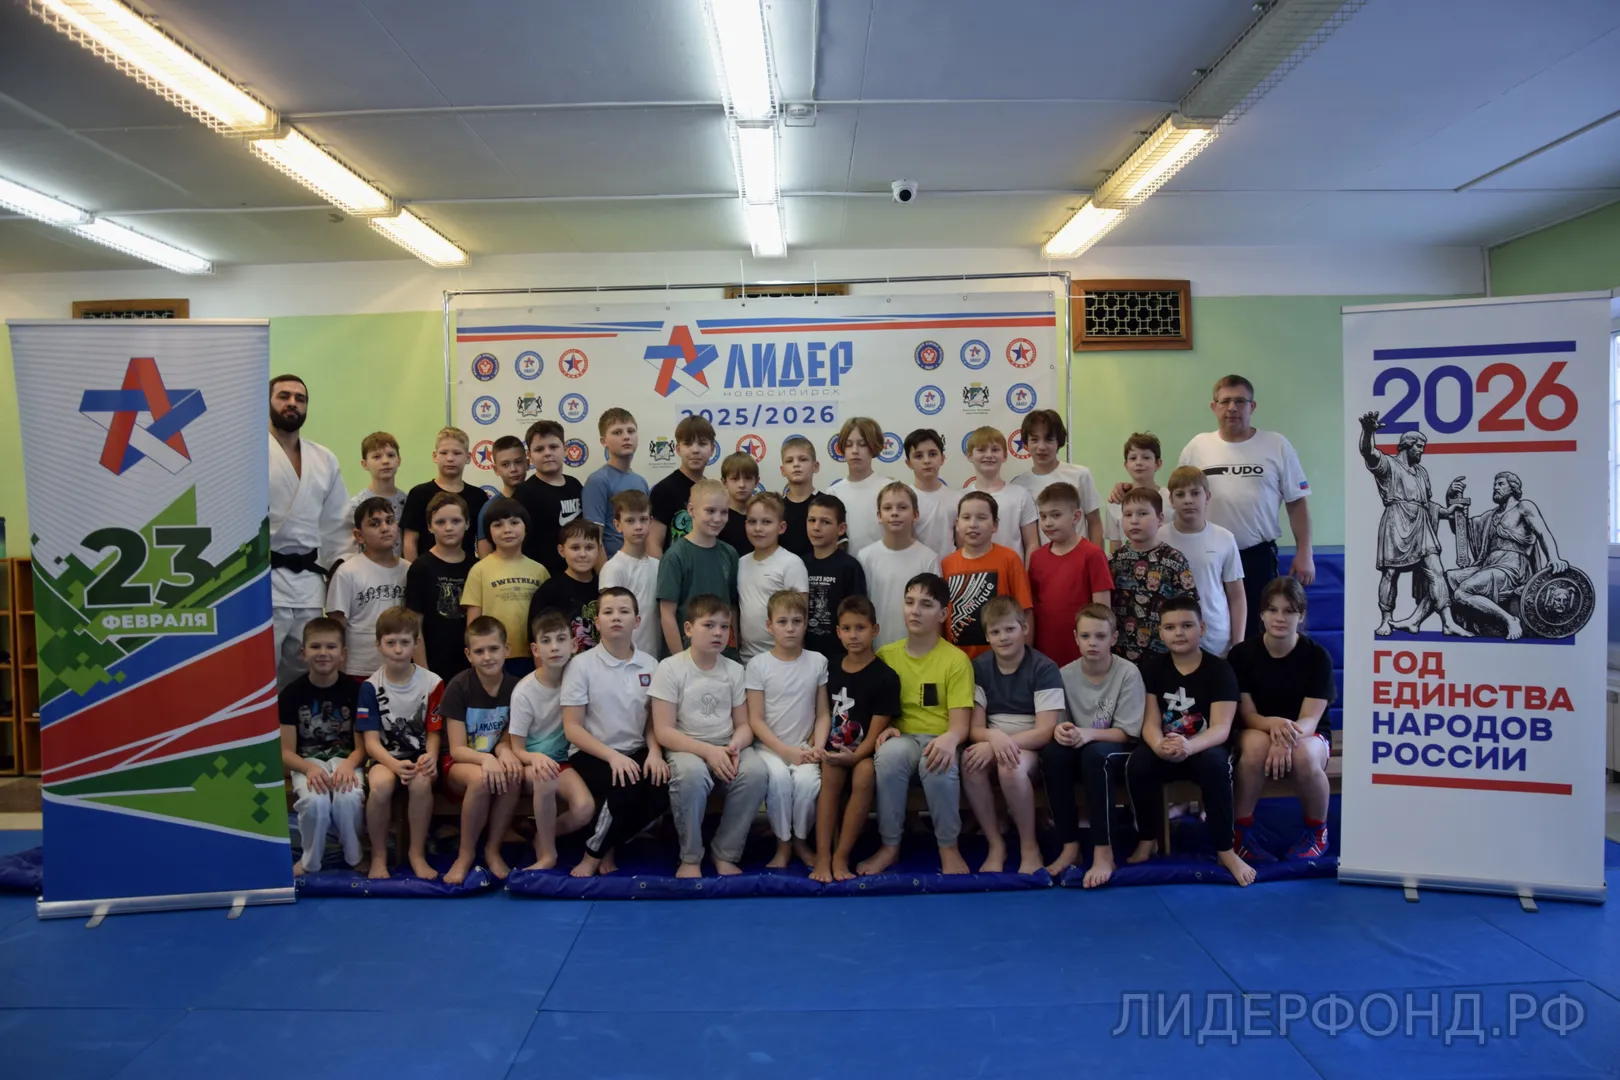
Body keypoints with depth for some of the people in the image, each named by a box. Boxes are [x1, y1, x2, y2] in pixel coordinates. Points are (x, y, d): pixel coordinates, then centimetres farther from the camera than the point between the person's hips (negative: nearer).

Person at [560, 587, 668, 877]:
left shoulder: (650, 666, 4)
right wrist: (612, 756, -20)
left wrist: (655, 752, -12)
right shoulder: (581, 664, -6)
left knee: (661, 792, -25)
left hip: (636, 753, 4)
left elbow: (653, 720, 10)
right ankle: (592, 856, -4)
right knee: (625, 789, -33)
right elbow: (572, 728, -8)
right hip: (592, 753, -4)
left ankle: (608, 846, 4)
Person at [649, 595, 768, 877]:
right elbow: (664, 732, -12)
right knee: (691, 773, -38)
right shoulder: (670, 668, -8)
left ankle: (726, 855, -9)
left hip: (727, 747, 4)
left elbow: (744, 725, 7)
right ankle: (690, 858, -14)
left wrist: (734, 747, -18)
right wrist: (708, 751, -24)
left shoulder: (734, 670, 4)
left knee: (755, 771, -28)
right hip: (686, 747, -3)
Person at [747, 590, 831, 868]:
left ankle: (801, 841, 0)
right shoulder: (758, 665, -5)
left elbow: (823, 713, 6)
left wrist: (818, 746, -11)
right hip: (769, 746, -1)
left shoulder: (817, 662, 2)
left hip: (804, 746, 1)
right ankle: (783, 845, -8)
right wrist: (786, 751, -14)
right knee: (779, 777, -32)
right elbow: (756, 720, -6)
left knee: (808, 780, -29)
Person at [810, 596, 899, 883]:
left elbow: (877, 729, -9)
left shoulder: (885, 676, -5)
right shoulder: (830, 670, 8)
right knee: (829, 773, -29)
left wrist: (855, 756, -23)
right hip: (834, 749, 3)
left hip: (866, 753, -3)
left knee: (865, 774, -33)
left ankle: (841, 856, -22)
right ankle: (822, 856, -26)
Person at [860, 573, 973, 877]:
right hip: (903, 738, 2)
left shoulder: (957, 660, -5)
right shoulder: (885, 655, 6)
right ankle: (889, 846, -16)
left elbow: (961, 724, -11)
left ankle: (949, 847, -12)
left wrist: (949, 738, -34)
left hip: (939, 741, -2)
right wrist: (885, 727, -10)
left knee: (937, 764, -37)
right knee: (889, 753, -34)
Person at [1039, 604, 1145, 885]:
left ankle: (1104, 852, -29)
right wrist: (1060, 729, -25)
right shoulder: (1065, 674, -5)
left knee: (1096, 753, -37)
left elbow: (1127, 732, -14)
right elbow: (1060, 724, 1)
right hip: (1081, 750, 3)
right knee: (1052, 751, -30)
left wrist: (1089, 734, -31)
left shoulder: (1128, 673, -14)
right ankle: (1069, 846, -20)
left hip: (1119, 752, -3)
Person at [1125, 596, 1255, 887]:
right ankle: (1148, 841, -6)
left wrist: (1189, 746, -40)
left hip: (1204, 749, -2)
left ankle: (1225, 850, -18)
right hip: (1164, 750, 2)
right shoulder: (1152, 667, 1)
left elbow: (1221, 728, -17)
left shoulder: (1219, 669, -7)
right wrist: (1160, 746, -32)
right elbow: (1150, 721, -7)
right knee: (1136, 764, -30)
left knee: (1215, 764, -36)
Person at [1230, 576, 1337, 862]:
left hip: (1308, 734, 0)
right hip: (1258, 729, 0)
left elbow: (1310, 718, -16)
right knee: (1256, 746, -36)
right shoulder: (1242, 653, -8)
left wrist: (1288, 737, -39)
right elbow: (1246, 714, -8)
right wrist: (1273, 724, -32)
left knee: (1304, 756, -36)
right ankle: (1240, 832, -22)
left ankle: (1317, 831, -6)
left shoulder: (1317, 656, -10)